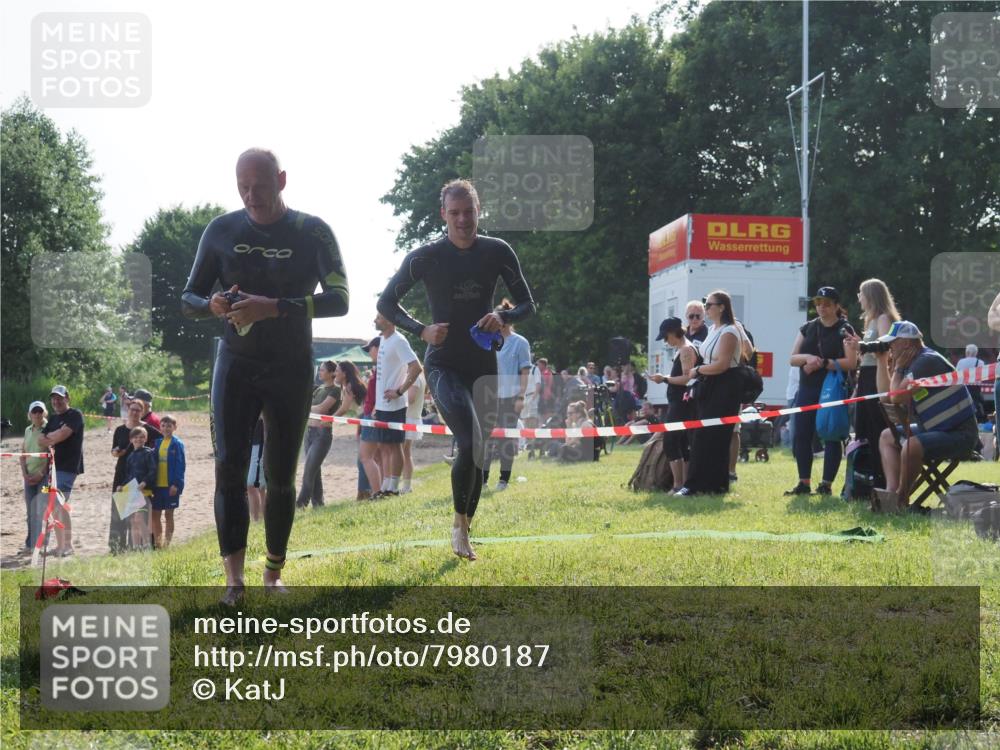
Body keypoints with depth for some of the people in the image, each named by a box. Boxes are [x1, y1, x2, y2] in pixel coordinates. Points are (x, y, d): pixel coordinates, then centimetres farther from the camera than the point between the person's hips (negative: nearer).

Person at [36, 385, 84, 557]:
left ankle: (67, 545, -12)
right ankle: (60, 545, 12)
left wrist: (48, 437, 0)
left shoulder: (75, 415, -4)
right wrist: (53, 438, -8)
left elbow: (62, 434, -17)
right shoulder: (53, 419, 19)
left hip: (68, 466, -8)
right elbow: (41, 441, 12)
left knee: (61, 505, -14)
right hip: (53, 466, 8)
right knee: (54, 507, 7)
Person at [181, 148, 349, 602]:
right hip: (236, 364, 1)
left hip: (292, 368, -1)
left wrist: (274, 308, -27)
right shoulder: (222, 231, 2)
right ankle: (234, 580, -16)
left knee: (281, 476, 4)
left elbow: (339, 299, -14)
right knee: (229, 465, -13)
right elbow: (189, 297, 7)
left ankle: (274, 574, 18)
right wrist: (212, 305, -18)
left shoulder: (312, 232, -5)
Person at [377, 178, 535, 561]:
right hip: (443, 366, -4)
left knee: (478, 452, 9)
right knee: (469, 444, -22)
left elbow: (527, 304, 7)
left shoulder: (497, 252, -1)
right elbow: (386, 303, 2)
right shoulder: (425, 257, -8)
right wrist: (422, 330, -14)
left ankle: (465, 529, 26)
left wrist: (503, 317, -15)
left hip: (484, 366, 4)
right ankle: (459, 523, -4)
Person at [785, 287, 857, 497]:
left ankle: (827, 484, 3)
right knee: (801, 436, 3)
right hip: (807, 389, 5)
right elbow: (792, 358, 9)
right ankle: (804, 483, 10)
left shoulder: (844, 330, -1)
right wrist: (807, 357, -12)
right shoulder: (808, 328, 13)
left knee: (831, 437, -2)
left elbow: (851, 362, -12)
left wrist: (823, 363, -19)